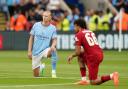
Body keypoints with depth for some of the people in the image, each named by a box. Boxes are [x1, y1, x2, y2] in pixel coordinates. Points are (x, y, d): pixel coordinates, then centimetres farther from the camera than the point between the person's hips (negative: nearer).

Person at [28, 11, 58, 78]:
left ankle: (53, 71, -25)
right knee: (36, 75, 5)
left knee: (53, 50, -38)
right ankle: (41, 67, 42)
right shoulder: (36, 25, -1)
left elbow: (54, 40, -10)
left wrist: (53, 46, -34)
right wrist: (29, 51, -1)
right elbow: (31, 38, 4)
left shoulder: (52, 28, -4)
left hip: (45, 50, -2)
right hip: (36, 52, 2)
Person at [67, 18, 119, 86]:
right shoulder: (91, 32, 21)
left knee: (93, 82, 2)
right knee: (80, 56, 29)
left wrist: (72, 55, 14)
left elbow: (78, 52, -7)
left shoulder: (78, 35, -2)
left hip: (93, 57, -8)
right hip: (100, 53, 8)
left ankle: (111, 76, -21)